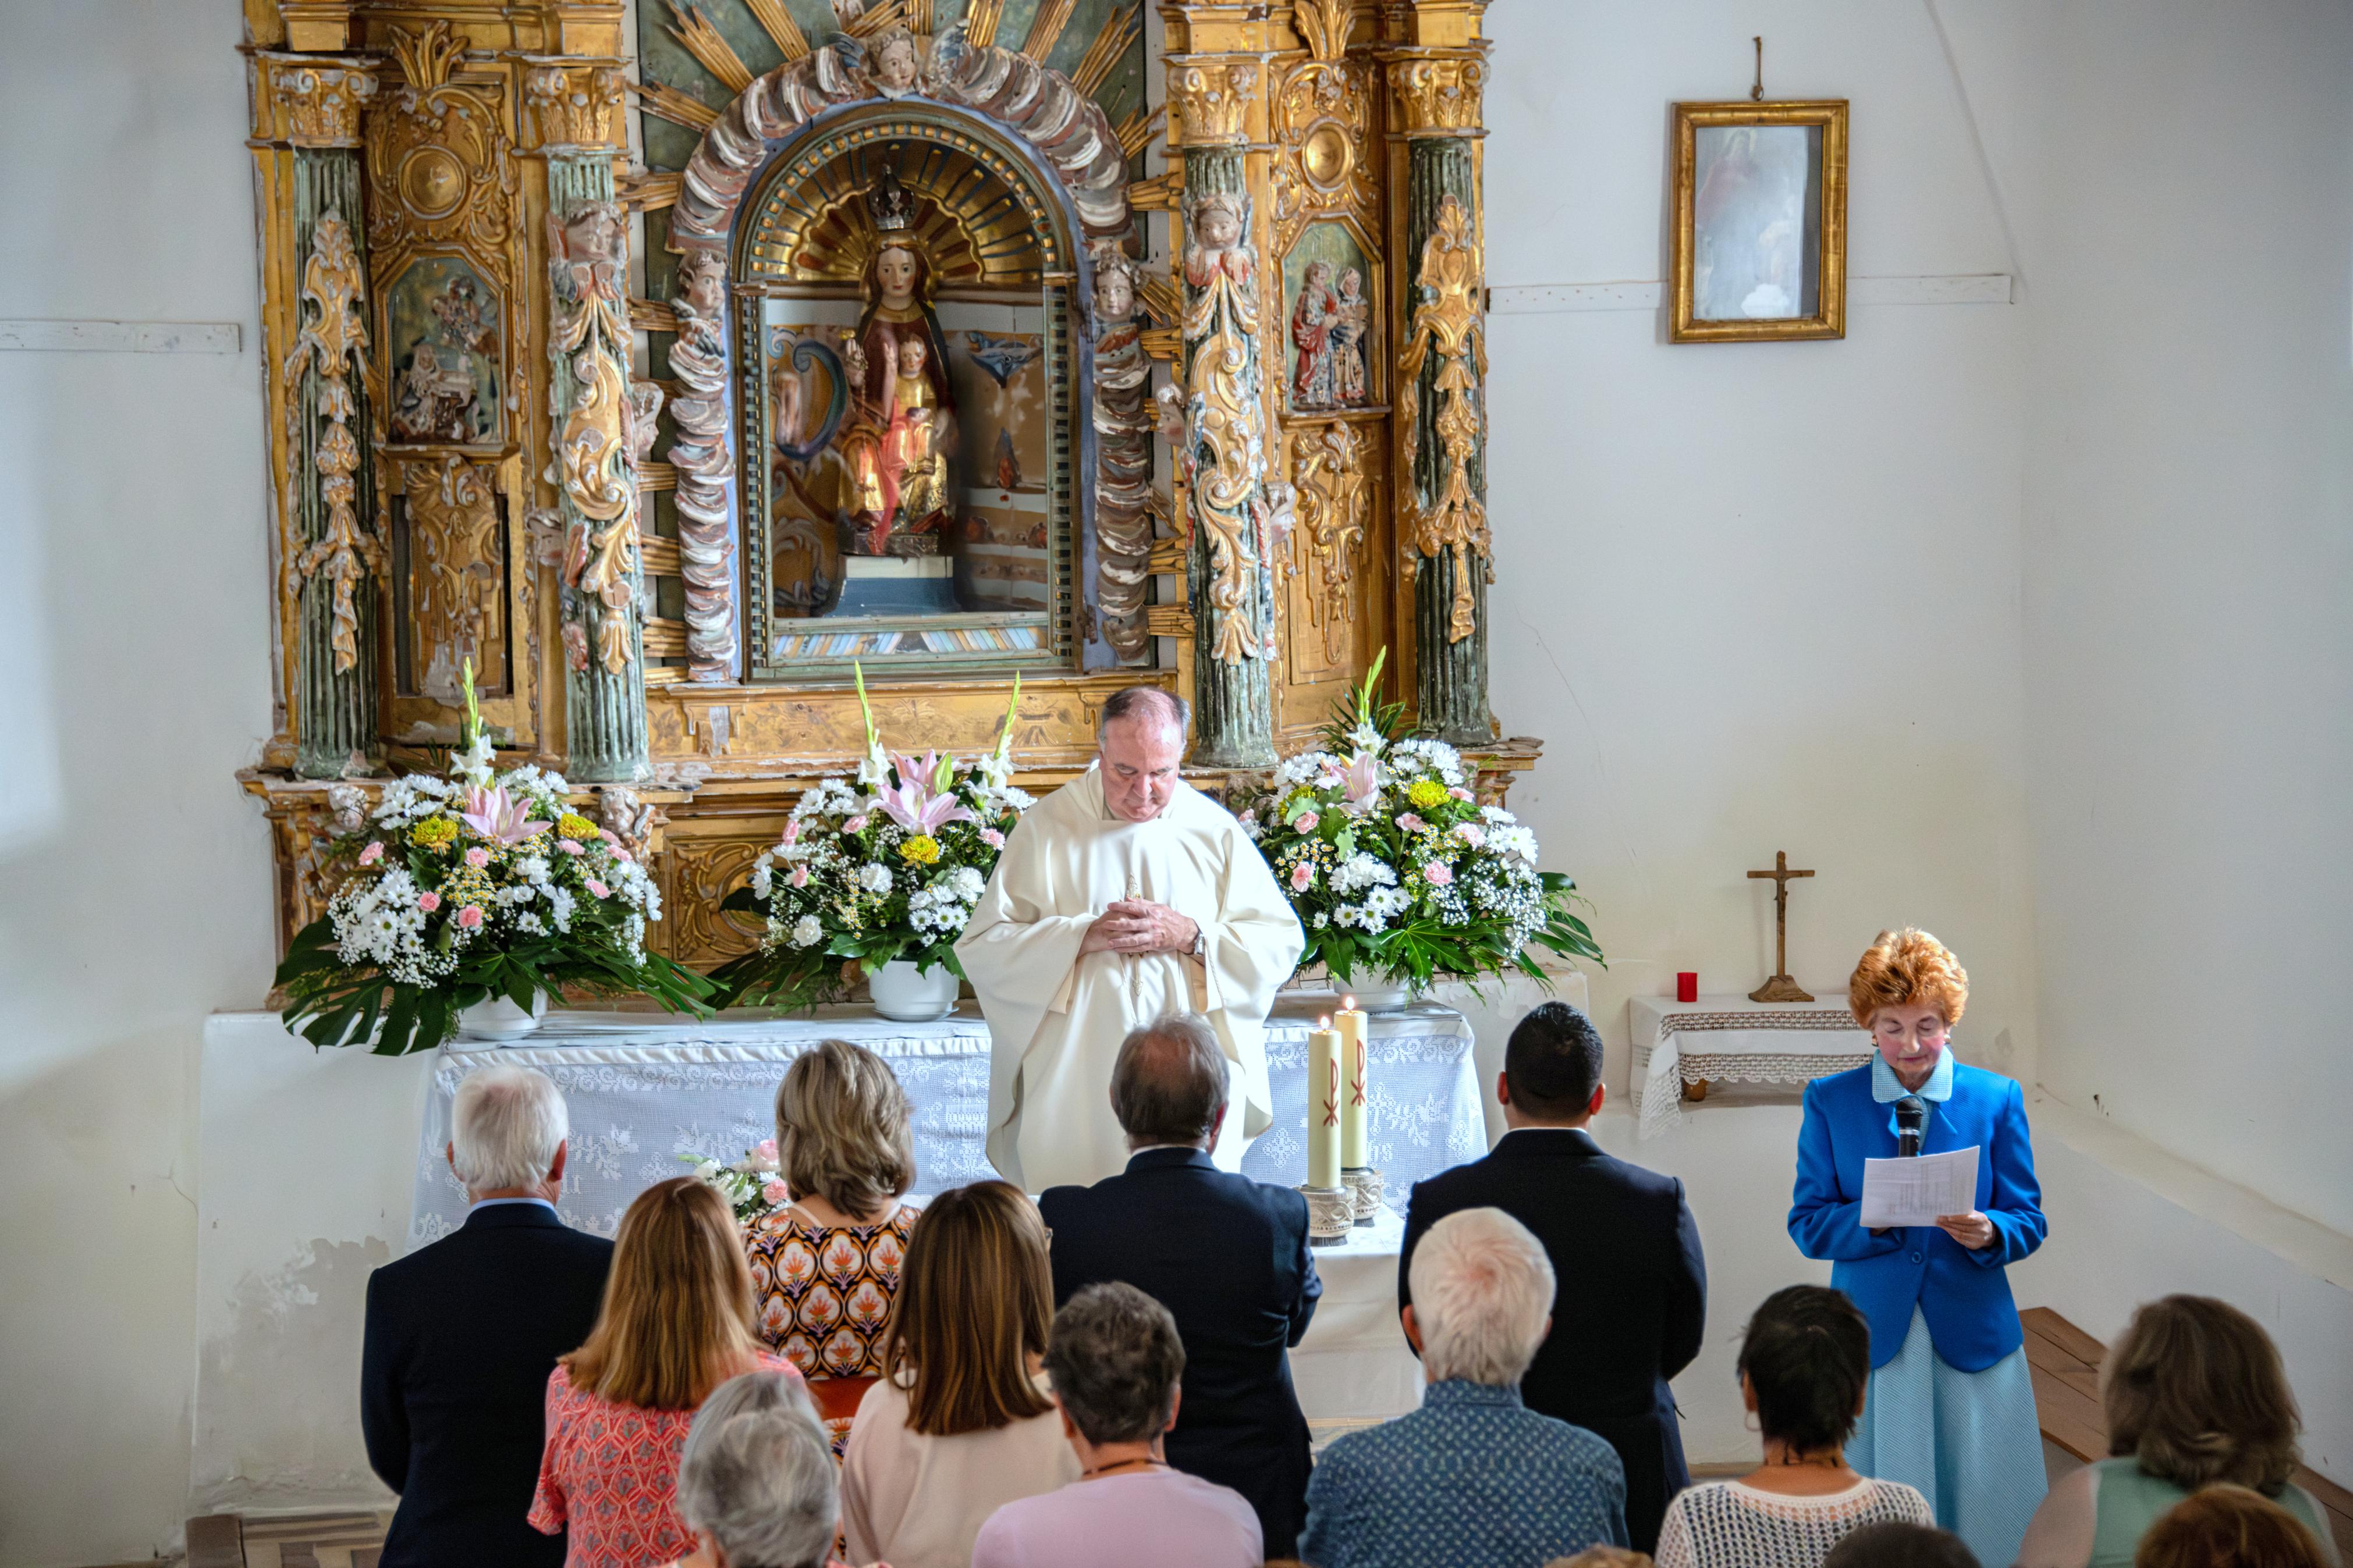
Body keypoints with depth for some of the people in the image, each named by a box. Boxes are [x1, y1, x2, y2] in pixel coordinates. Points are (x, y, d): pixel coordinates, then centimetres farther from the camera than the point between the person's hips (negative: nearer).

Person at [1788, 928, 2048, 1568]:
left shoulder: (1996, 1099, 3)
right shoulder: (1830, 1101, 2)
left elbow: (2028, 1222, 4)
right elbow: (1808, 1226, 0)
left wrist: (1988, 1233, -19)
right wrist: (1875, 1220, -19)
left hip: (1972, 1338, 0)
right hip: (1871, 1337, 0)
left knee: (1980, 1510, 4)